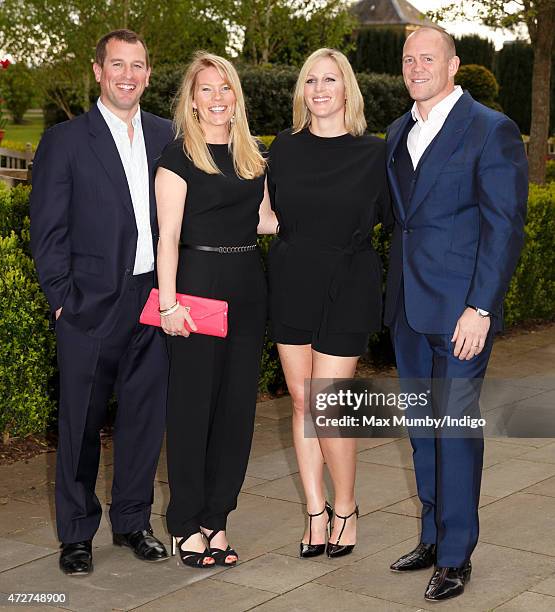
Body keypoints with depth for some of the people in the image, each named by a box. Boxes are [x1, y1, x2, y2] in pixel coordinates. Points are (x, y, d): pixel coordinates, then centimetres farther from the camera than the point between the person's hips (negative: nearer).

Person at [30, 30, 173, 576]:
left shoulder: (167, 136, 10)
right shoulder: (64, 141, -2)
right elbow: (47, 230, -3)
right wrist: (62, 299, -8)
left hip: (154, 301, 4)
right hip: (91, 305, -3)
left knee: (145, 416, 10)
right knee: (80, 423, 5)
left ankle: (132, 521, 26)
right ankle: (76, 534, 19)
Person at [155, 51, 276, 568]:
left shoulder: (252, 156, 13)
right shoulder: (179, 156, -4)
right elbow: (168, 236, -9)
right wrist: (168, 303, -16)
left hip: (247, 286, 6)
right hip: (198, 283, -6)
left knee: (237, 404, 7)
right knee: (192, 404, -1)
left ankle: (215, 519, 18)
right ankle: (186, 525, 11)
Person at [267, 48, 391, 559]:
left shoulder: (373, 152, -4)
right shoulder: (285, 147, 5)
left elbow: (387, 213, 6)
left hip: (346, 290, -3)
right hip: (291, 286, 4)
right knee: (301, 402, 6)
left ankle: (346, 510, 15)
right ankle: (316, 513, 18)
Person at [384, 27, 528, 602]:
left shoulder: (491, 130, -8)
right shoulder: (399, 132, 14)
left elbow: (505, 225, -12)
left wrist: (480, 307, -18)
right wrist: (395, 290, 11)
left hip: (460, 308, -7)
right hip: (408, 306, 7)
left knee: (455, 425, -2)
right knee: (422, 426, 14)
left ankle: (455, 555, 10)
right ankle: (432, 536, 27)